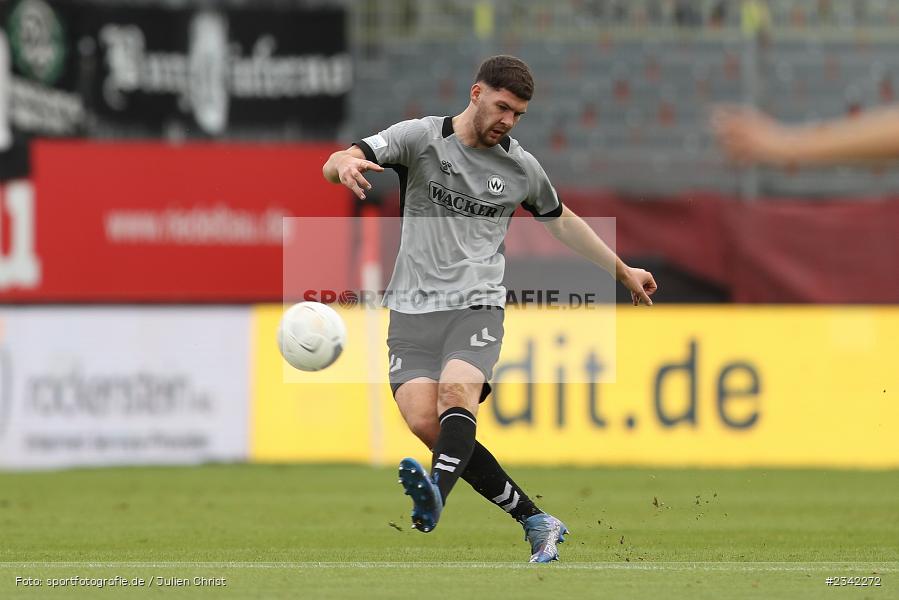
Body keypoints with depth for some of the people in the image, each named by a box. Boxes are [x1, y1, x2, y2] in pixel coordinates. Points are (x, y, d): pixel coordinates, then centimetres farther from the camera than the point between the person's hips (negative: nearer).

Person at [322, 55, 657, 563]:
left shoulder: (521, 167, 9)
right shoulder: (421, 138, 0)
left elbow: (561, 220, 29)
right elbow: (333, 166, -10)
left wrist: (622, 270, 35)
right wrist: (345, 163, -36)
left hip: (477, 307, 0)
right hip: (412, 309, 0)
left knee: (456, 392, -30)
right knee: (424, 420, -18)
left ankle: (434, 500, -55)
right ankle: (536, 522, -9)